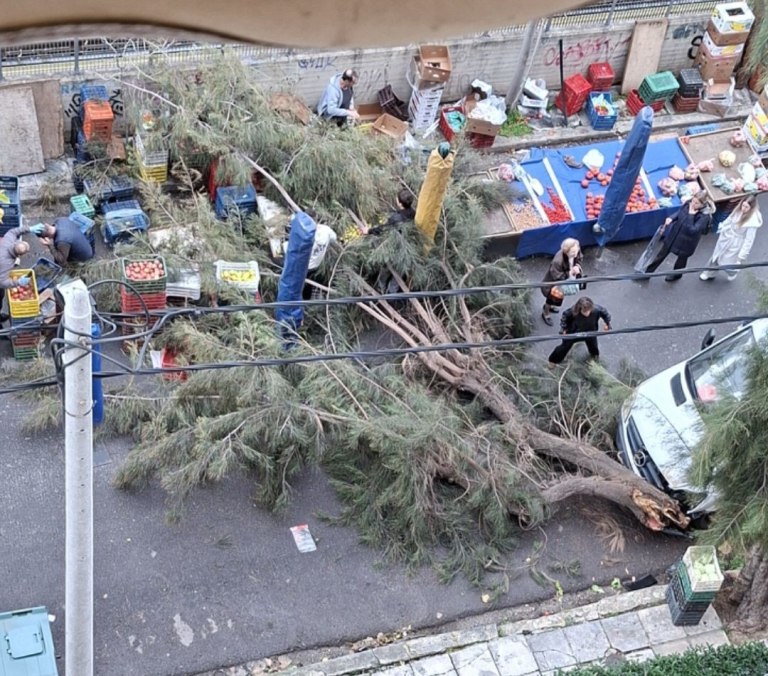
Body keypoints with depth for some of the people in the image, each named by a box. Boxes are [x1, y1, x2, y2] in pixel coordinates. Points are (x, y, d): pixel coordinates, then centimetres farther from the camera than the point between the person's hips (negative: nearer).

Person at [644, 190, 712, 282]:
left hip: (686, 242, -5)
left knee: (682, 257, 24)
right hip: (674, 233, 5)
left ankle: (676, 274, 54)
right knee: (662, 253, 19)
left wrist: (691, 215, -38)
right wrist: (671, 219, -12)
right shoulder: (688, 204, -15)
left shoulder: (704, 216, -32)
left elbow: (692, 230, -37)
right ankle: (647, 272, 34)